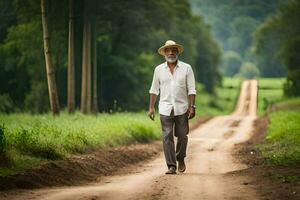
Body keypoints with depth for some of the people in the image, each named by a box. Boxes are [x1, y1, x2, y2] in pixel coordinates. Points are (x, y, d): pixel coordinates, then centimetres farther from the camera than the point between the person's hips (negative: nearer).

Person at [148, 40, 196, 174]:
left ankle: (180, 159, 28)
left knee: (182, 136, 3)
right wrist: (151, 107, 5)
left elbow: (191, 90, 0)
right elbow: (154, 90, 10)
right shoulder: (159, 69, 6)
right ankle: (171, 166, -6)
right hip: (165, 109, 1)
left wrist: (192, 106, -8)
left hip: (182, 108, 0)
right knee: (167, 137, -7)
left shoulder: (186, 68, 2)